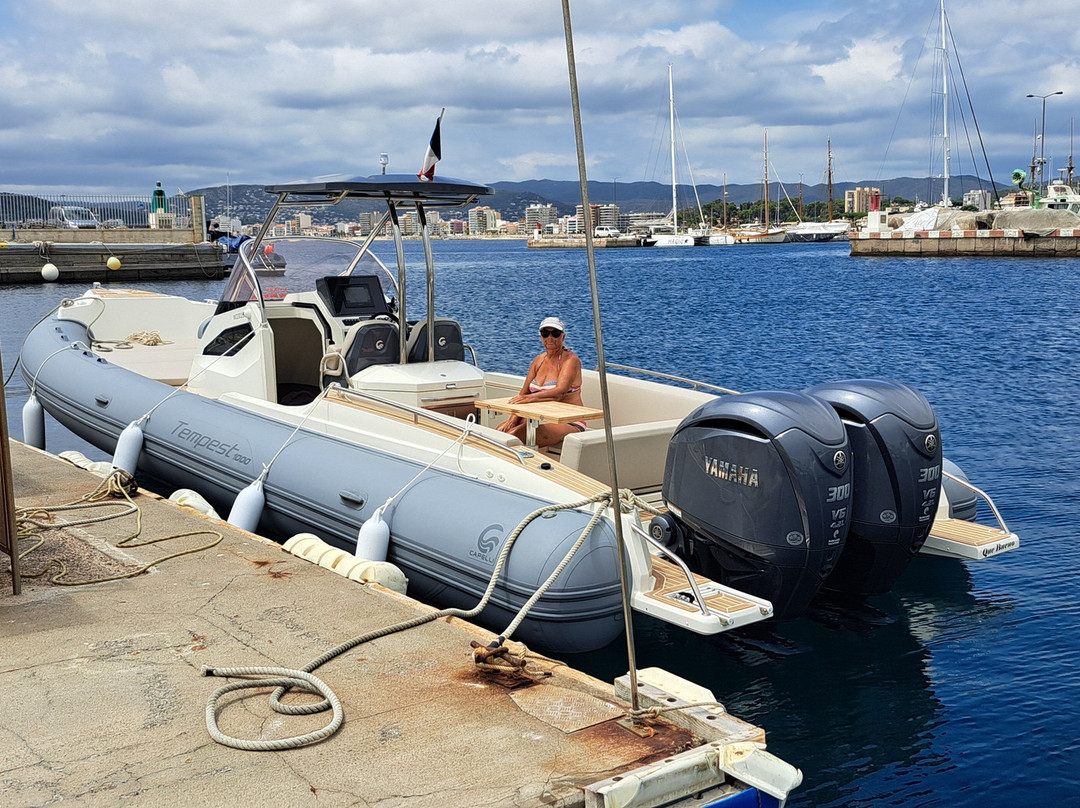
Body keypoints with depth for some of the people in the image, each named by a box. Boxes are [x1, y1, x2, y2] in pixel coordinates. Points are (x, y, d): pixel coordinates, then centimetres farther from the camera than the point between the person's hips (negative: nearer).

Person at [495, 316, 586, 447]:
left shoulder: (570, 360, -10)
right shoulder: (539, 360, 13)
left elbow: (559, 393, -27)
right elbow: (524, 393, 8)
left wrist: (530, 397, -40)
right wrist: (513, 419, -9)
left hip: (569, 424, -8)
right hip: (542, 419, 8)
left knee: (519, 433, -31)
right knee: (500, 430, -11)